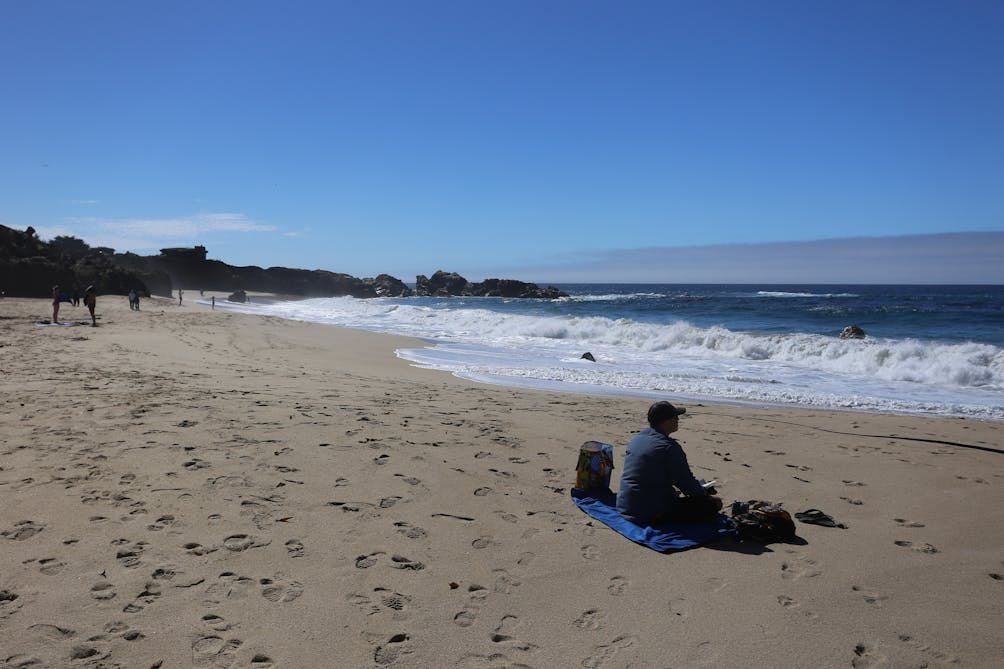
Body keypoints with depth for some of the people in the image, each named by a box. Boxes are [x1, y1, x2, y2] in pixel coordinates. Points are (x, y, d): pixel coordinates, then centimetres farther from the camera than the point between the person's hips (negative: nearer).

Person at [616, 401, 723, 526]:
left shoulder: (637, 438, 9)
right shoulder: (670, 447, -17)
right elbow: (687, 482, -11)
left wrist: (672, 490, 29)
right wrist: (707, 495, 8)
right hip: (651, 514, -9)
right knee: (713, 504, -8)